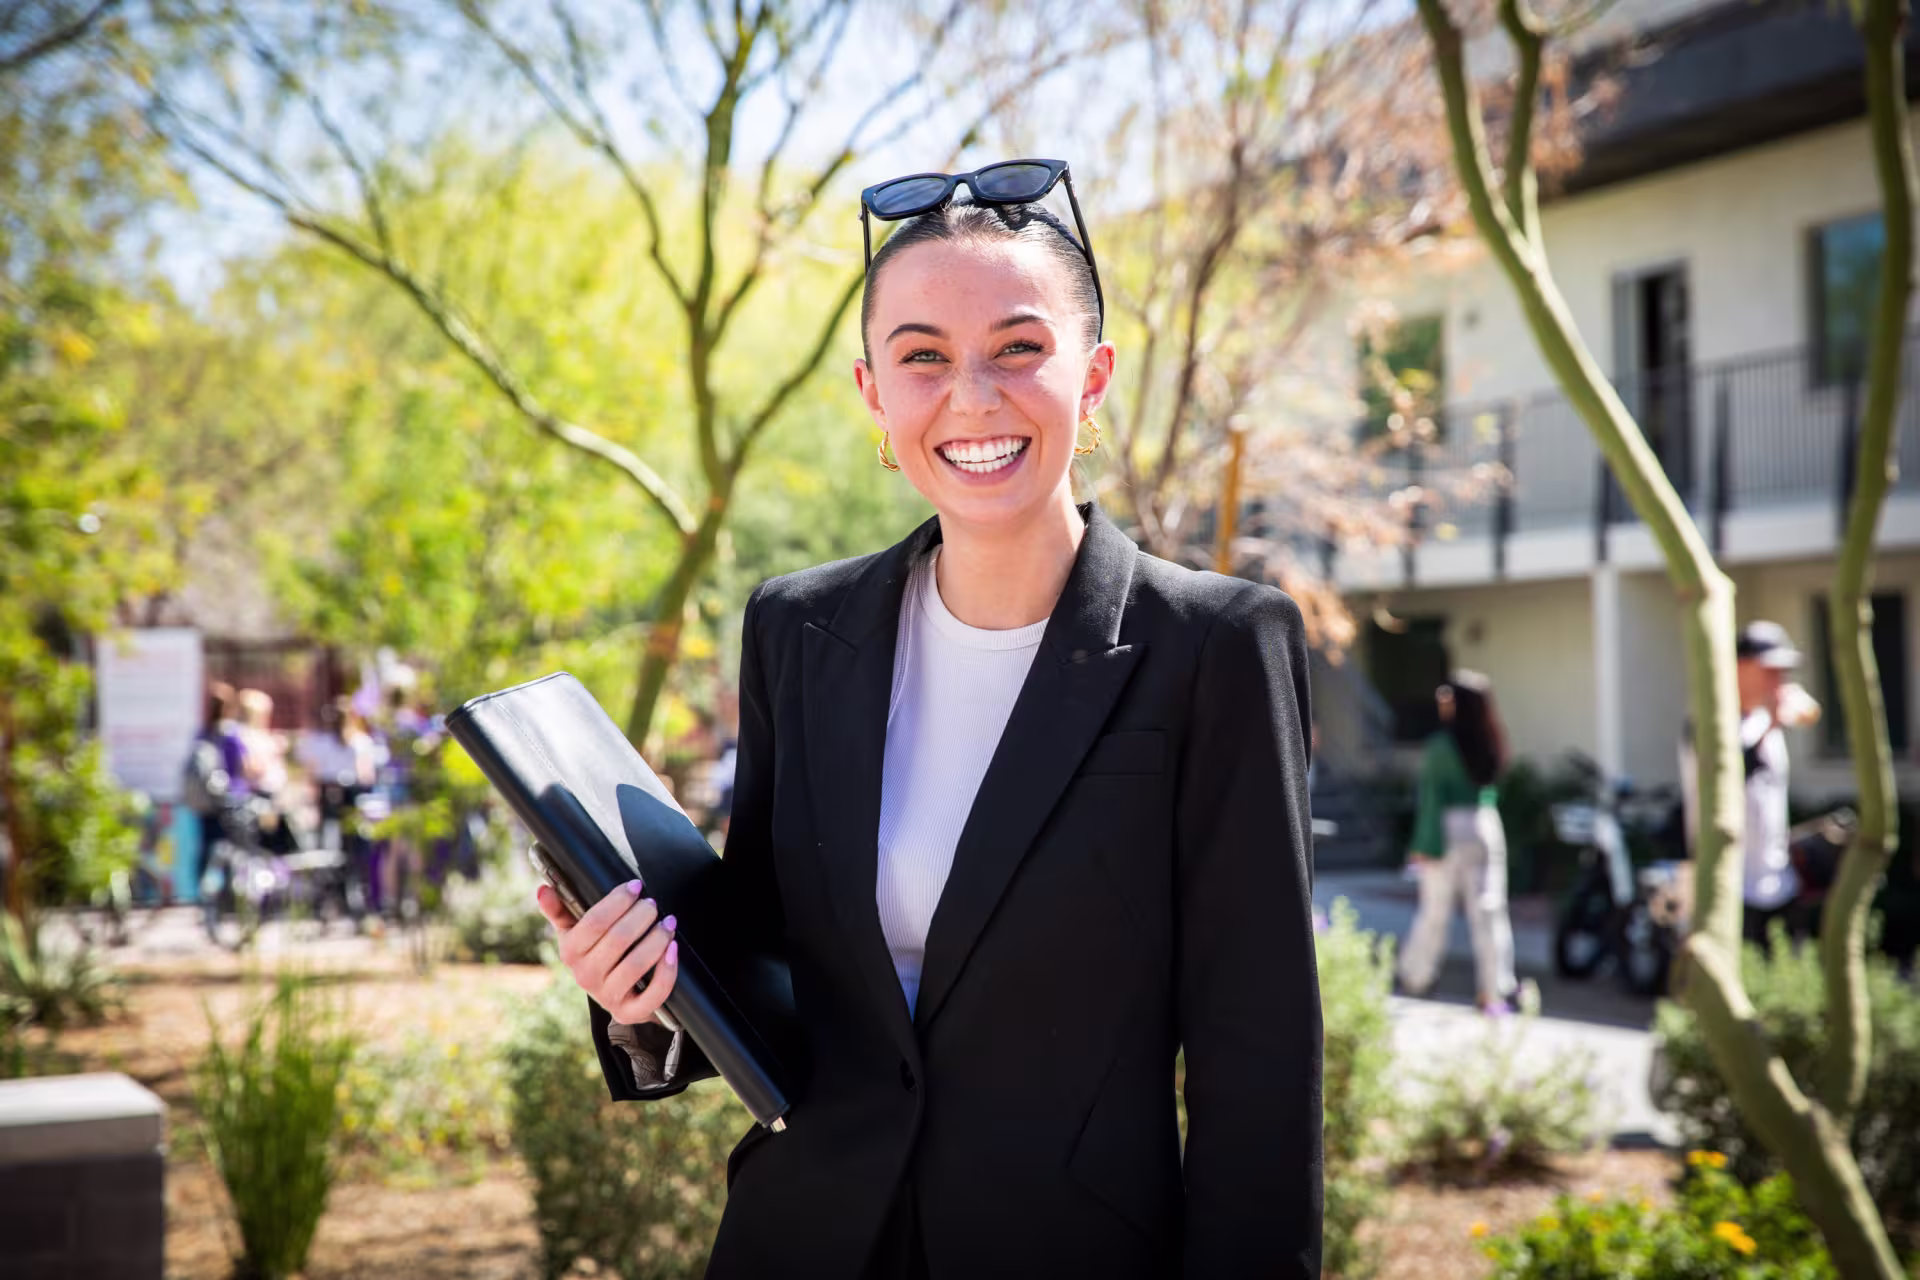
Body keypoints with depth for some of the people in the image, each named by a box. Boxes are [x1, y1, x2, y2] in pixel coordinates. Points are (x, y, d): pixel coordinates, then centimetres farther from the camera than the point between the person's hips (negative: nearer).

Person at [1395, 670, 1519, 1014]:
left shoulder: (1442, 745, -11)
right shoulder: (1493, 743, 2)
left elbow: (1431, 798, -12)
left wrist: (1423, 845, -9)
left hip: (1449, 830, -4)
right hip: (1487, 827, 4)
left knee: (1435, 909, 8)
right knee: (1488, 911, 3)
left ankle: (1415, 977, 22)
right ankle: (1496, 989, 0)